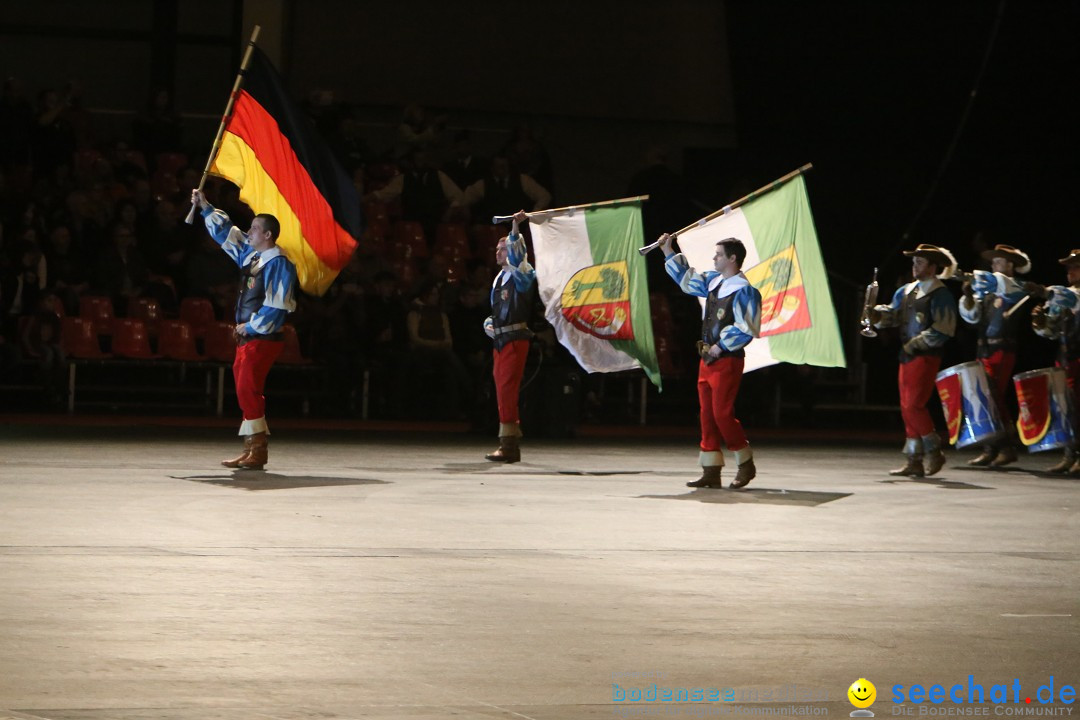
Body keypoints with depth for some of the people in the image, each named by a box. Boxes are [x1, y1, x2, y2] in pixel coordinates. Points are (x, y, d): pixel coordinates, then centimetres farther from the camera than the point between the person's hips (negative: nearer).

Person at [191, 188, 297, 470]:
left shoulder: (278, 264, -14)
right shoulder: (251, 254, 12)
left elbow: (276, 306, -20)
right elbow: (226, 234, 25)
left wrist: (249, 326, -13)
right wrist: (205, 207, 23)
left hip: (262, 339, -9)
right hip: (247, 336, 9)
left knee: (248, 391, -11)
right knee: (246, 392, 9)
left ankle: (258, 451, -7)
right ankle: (251, 450, 13)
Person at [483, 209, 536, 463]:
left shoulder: (521, 275, -3)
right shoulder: (499, 278, 20)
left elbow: (517, 255, -25)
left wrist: (516, 229, -35)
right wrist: (488, 324, 9)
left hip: (515, 339, -9)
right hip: (500, 340, 9)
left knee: (507, 388, -15)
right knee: (503, 390, 10)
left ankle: (508, 444, -16)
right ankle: (512, 444, 16)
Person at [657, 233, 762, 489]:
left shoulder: (743, 291, -15)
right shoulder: (714, 281, 11)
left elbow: (746, 329, -20)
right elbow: (686, 278, 27)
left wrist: (720, 347, -16)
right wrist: (668, 252, 24)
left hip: (727, 361, -9)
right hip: (708, 359, 9)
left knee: (722, 413, -9)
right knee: (708, 415, 7)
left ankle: (746, 465, 7)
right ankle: (711, 471, 11)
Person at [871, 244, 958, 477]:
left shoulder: (940, 295, -8)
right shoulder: (905, 291, 15)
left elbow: (942, 330, -15)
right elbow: (893, 314, 10)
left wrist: (915, 344, -17)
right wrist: (877, 314, -10)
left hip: (925, 357, -8)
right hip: (907, 356, 8)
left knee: (914, 405, -13)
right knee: (907, 408, 7)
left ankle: (934, 452, 0)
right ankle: (914, 462, 11)